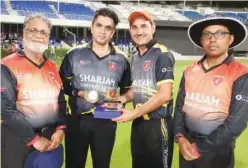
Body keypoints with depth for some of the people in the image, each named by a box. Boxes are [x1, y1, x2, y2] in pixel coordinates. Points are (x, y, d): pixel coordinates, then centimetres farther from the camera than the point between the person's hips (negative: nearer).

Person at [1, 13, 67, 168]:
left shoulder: (52, 67, 7)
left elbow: (61, 101, 9)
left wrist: (60, 129, -5)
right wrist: (34, 138, -15)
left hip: (51, 139, 5)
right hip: (18, 140, -5)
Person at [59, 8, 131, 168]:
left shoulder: (121, 60, 2)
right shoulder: (75, 54, -1)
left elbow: (127, 90, 11)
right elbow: (62, 84, 5)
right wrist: (79, 93, -12)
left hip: (106, 122, 1)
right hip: (77, 120, 0)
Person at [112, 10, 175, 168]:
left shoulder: (162, 54, -15)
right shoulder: (135, 57, 9)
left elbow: (164, 95, -20)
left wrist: (133, 113, -17)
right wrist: (122, 98, 0)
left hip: (158, 124, -7)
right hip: (138, 123, 8)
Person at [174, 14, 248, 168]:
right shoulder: (190, 71, 3)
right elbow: (180, 105, 6)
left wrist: (199, 148, -14)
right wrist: (180, 136, -8)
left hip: (217, 151, -4)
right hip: (187, 145, 5)